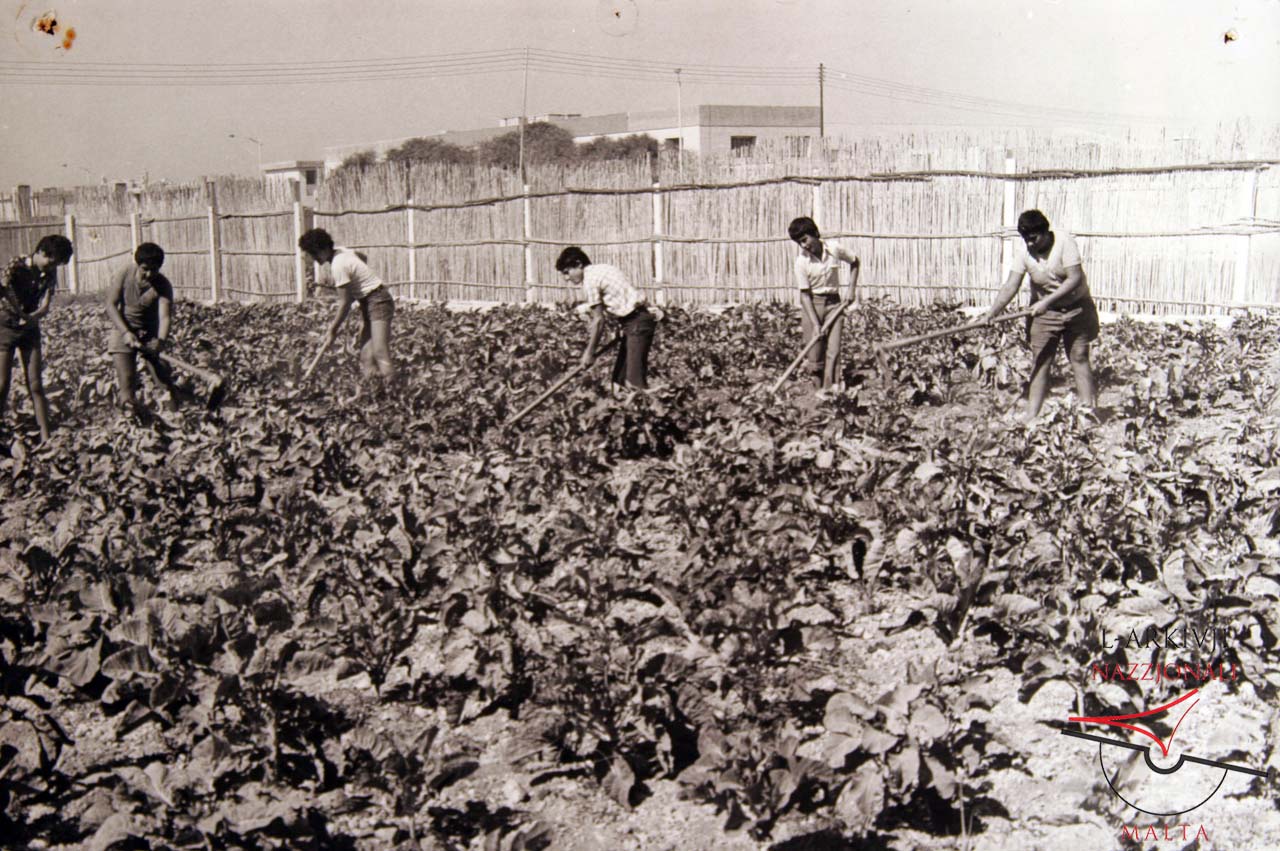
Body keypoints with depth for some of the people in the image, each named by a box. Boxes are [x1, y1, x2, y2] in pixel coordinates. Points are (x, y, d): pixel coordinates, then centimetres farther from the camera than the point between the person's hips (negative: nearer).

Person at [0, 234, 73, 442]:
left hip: (30, 329, 4)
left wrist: (32, 317, -29)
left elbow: (45, 307, -9)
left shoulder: (49, 274, -3)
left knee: (36, 386, 2)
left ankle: (45, 438, 2)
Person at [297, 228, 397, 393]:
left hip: (378, 301, -10)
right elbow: (362, 256, 26)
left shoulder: (338, 266, -21)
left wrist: (333, 329, -10)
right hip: (366, 303, 10)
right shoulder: (339, 251, 4)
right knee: (365, 353, 2)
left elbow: (345, 303, -18)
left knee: (380, 350, -21)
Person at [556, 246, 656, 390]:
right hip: (637, 320, 10)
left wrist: (590, 352, -3)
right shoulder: (600, 269, 18)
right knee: (620, 377, 9)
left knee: (635, 381, -15)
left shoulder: (590, 280, -10)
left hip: (636, 323, -10)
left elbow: (598, 320, -10)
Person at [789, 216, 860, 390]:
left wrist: (851, 289, 5)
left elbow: (855, 262, 13)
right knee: (815, 354, 0)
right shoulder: (801, 261, -11)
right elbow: (804, 294, -11)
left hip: (833, 303, 1)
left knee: (833, 351, -9)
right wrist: (815, 324, -18)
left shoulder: (834, 249, -7)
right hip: (812, 305, -1)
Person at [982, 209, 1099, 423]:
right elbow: (1011, 285, -16)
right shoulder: (1022, 251, -13)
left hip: (1076, 307, -2)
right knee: (1040, 362, 0)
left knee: (1079, 358, 2)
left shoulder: (1064, 241, -21)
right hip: (1043, 310, 2)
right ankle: (1032, 415, 1)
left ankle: (1089, 409, 9)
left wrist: (1047, 301, -33)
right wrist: (992, 312, -29)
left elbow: (1075, 278, -25)